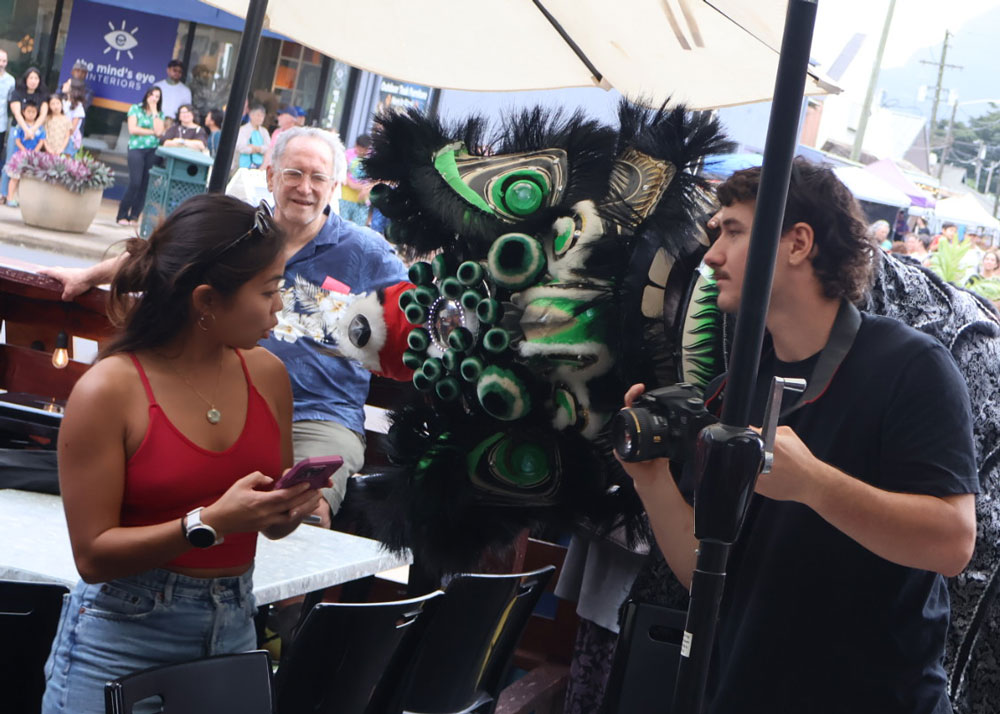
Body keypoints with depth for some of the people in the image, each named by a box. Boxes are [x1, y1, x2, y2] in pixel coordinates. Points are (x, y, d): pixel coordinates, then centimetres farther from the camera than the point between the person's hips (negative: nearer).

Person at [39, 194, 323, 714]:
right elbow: (93, 556, -15)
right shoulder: (107, 391, -15)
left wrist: (291, 507, -9)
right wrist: (210, 523, -25)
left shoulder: (267, 374, 2)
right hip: (124, 636, -5)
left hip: (234, 627, 5)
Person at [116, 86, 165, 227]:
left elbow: (159, 131, -4)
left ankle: (134, 216, 7)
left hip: (153, 151, 3)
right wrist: (152, 132, -3)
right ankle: (122, 215, -4)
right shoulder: (135, 109, 5)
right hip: (137, 149, -3)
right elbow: (132, 129, -6)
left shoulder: (160, 114, 13)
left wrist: (154, 111, -1)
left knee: (145, 185, -1)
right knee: (135, 183, -14)